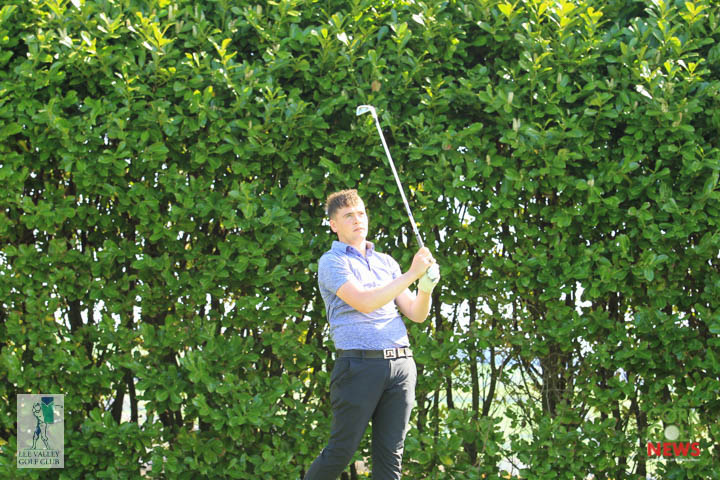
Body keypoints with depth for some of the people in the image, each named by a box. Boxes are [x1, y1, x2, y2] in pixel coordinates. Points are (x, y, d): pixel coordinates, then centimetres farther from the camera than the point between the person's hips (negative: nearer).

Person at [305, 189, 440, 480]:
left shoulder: (386, 262, 20)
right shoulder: (331, 262, 2)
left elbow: (416, 314, 16)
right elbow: (364, 302, -14)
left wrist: (426, 289, -6)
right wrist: (411, 274, -14)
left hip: (401, 365, 5)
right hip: (359, 365, -5)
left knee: (390, 455, 2)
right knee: (341, 453, -4)